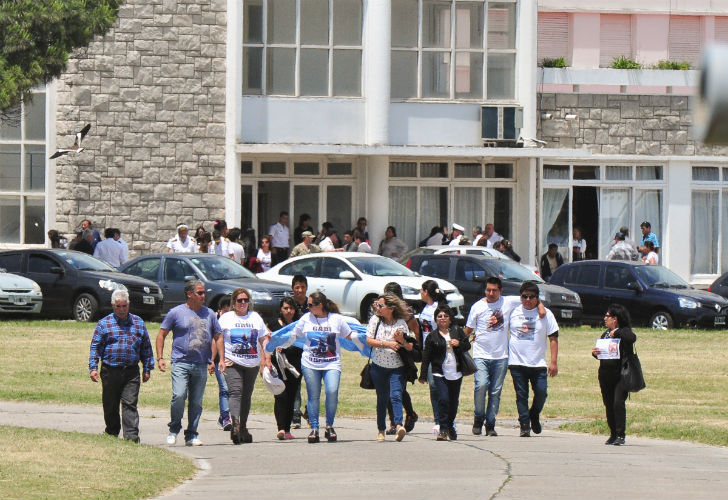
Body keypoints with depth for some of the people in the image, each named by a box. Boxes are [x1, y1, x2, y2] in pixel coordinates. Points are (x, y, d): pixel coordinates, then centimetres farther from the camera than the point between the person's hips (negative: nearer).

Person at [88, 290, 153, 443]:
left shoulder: (138, 323, 12)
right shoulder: (104, 324, 5)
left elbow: (146, 348, 17)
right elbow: (95, 347, 3)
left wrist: (147, 368, 14)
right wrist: (93, 368, -7)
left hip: (131, 372, 0)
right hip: (110, 371, 0)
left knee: (130, 404, -8)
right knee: (110, 406, 7)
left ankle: (131, 435, -12)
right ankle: (111, 434, 22)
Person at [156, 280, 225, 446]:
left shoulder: (209, 314, 14)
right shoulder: (176, 313, 2)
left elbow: (218, 337, 21)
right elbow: (161, 335, 6)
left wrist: (221, 359, 12)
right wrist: (160, 358, -2)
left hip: (201, 364, 4)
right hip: (181, 362, -4)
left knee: (196, 401, 4)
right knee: (179, 395, -19)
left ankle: (191, 435, 12)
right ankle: (174, 429, 0)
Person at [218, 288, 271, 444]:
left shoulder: (256, 317, 14)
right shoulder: (226, 318, 6)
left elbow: (264, 339, 18)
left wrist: (267, 358, 7)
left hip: (252, 364, 4)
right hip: (232, 363, -4)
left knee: (246, 395, 7)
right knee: (235, 392, -19)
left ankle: (243, 428, 16)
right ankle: (235, 424, -34)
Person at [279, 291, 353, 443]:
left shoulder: (337, 319, 3)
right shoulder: (306, 319, 6)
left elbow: (351, 336, 12)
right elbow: (292, 337, 16)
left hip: (331, 364, -2)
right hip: (310, 364, 2)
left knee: (332, 391, -19)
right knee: (313, 396, 1)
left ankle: (329, 426, -2)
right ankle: (314, 428, 11)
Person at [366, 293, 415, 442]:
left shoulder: (401, 323, 0)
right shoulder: (375, 320, 2)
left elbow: (410, 347, 4)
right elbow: (369, 340, -6)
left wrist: (402, 341, -17)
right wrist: (387, 343, -16)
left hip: (397, 367, -2)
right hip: (379, 366, 2)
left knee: (396, 395, -18)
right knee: (382, 398, 8)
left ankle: (399, 425, -31)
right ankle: (381, 430, 18)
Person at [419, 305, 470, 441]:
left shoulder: (457, 331, 9)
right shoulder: (432, 337, 4)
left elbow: (467, 346, 14)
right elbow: (426, 357, 5)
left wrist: (459, 344, -8)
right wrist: (423, 376, 2)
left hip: (456, 373, 2)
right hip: (440, 374, -2)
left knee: (453, 402, 10)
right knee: (443, 399, -15)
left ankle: (450, 426, 29)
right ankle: (443, 430, -12)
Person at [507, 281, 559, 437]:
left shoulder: (545, 314, 4)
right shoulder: (513, 312, 7)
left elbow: (553, 338, 4)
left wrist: (553, 362, -2)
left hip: (538, 364, -1)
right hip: (517, 362, 1)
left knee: (541, 393, -7)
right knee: (521, 395, -1)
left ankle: (534, 416, 21)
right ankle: (524, 426, 5)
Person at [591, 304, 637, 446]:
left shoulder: (624, 332, -5)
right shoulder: (606, 333, 17)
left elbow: (632, 338, -27)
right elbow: (601, 353, 22)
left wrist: (616, 332, -20)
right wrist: (594, 353, 0)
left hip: (621, 374, -7)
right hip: (605, 374, 7)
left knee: (618, 403, -15)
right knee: (608, 405, 8)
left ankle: (620, 435, -10)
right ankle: (613, 434, 17)